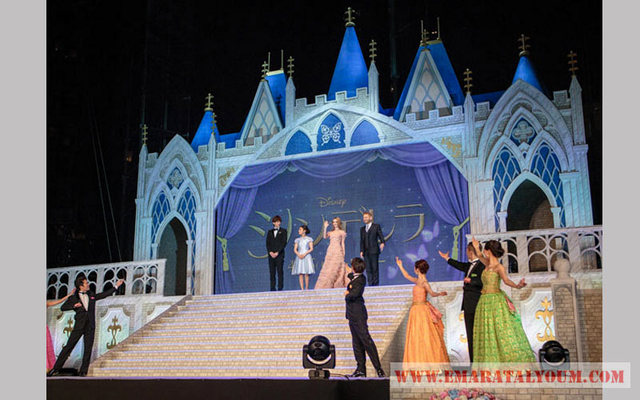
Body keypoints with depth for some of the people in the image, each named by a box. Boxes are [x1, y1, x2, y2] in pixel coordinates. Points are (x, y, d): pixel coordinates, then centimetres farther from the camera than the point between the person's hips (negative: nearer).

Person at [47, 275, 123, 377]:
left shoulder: (91, 295, 14)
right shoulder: (74, 298, 4)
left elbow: (104, 294, 22)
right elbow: (63, 307, -1)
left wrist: (116, 286, 21)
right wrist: (74, 306, -15)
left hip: (90, 327, 3)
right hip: (79, 326, -3)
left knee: (88, 349, 0)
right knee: (69, 346, -3)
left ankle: (83, 371, 5)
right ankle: (56, 368, 5)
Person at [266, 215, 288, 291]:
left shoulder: (283, 231, 7)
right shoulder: (270, 232, 16)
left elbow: (284, 242, -3)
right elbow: (267, 243, 10)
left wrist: (277, 252, -12)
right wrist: (270, 252, -7)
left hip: (280, 254, -3)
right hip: (271, 254, 3)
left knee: (280, 271, -7)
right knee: (272, 271, 0)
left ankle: (280, 287, -7)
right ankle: (272, 288, 2)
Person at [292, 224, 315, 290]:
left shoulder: (309, 239, 5)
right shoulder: (297, 240, 13)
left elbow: (311, 249, -2)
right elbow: (295, 249, 7)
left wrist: (304, 254, -15)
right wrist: (298, 254, -13)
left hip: (307, 257, -2)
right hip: (299, 257, 3)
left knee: (306, 274, -6)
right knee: (300, 274, -4)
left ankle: (307, 288, -2)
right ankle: (302, 289, -4)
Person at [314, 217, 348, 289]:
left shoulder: (342, 232, 10)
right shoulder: (330, 233, 18)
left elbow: (342, 243, 7)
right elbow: (324, 236, -1)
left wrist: (343, 253, 0)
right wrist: (325, 227, -4)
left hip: (338, 251, -3)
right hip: (330, 251, 3)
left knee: (337, 268, -9)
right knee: (328, 268, -4)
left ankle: (338, 285, -6)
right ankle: (327, 285, -5)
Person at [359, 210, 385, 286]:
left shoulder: (376, 226, 7)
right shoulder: (362, 229, 19)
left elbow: (381, 236, 0)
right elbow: (361, 241, 16)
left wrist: (382, 243, -21)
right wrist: (361, 251, 6)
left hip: (374, 251, -4)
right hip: (366, 252, 4)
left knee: (374, 268, -7)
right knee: (368, 269, 1)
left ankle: (375, 284, -5)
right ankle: (371, 284, 2)